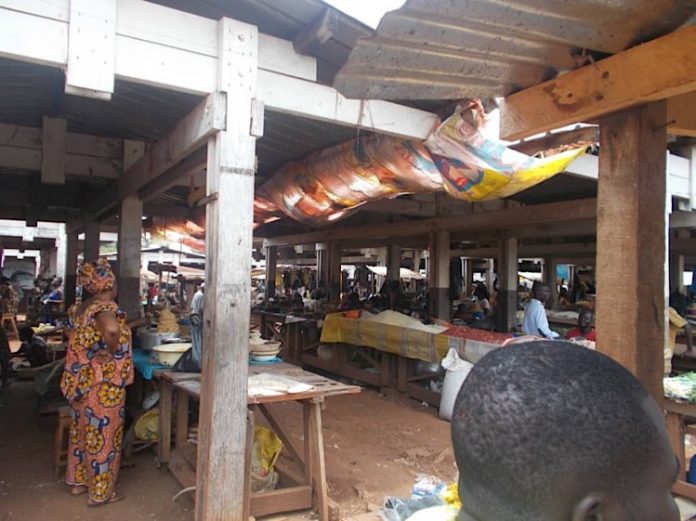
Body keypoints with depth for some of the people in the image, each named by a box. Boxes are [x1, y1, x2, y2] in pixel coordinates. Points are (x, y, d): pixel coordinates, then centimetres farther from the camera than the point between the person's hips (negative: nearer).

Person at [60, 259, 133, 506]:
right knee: (102, 434, 3)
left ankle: (79, 481, 36)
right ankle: (100, 492, 15)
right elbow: (111, 329, -43)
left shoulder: (81, 308, 7)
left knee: (83, 430, 21)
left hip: (81, 381, 9)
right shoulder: (105, 307, -21)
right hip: (103, 384, -9)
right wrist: (112, 352, -25)